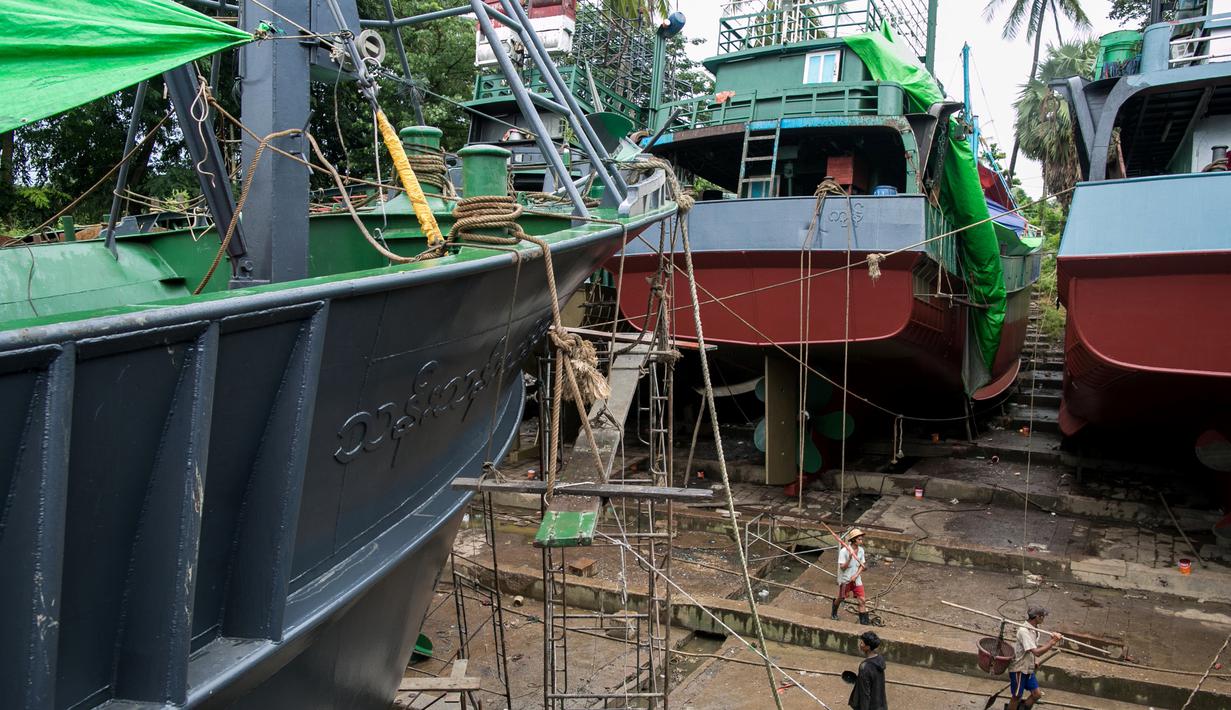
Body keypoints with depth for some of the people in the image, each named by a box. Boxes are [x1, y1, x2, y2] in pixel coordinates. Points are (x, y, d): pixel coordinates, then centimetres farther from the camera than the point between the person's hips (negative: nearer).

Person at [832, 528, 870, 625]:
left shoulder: (861, 550, -5)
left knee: (862, 601, -6)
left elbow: (862, 565, 3)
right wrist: (849, 558, -35)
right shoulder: (844, 551, -21)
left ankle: (864, 621, 0)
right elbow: (842, 567, -20)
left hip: (856, 579, 3)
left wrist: (856, 575, -12)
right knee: (841, 598, 16)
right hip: (845, 579, -3)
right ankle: (834, 614, 45)